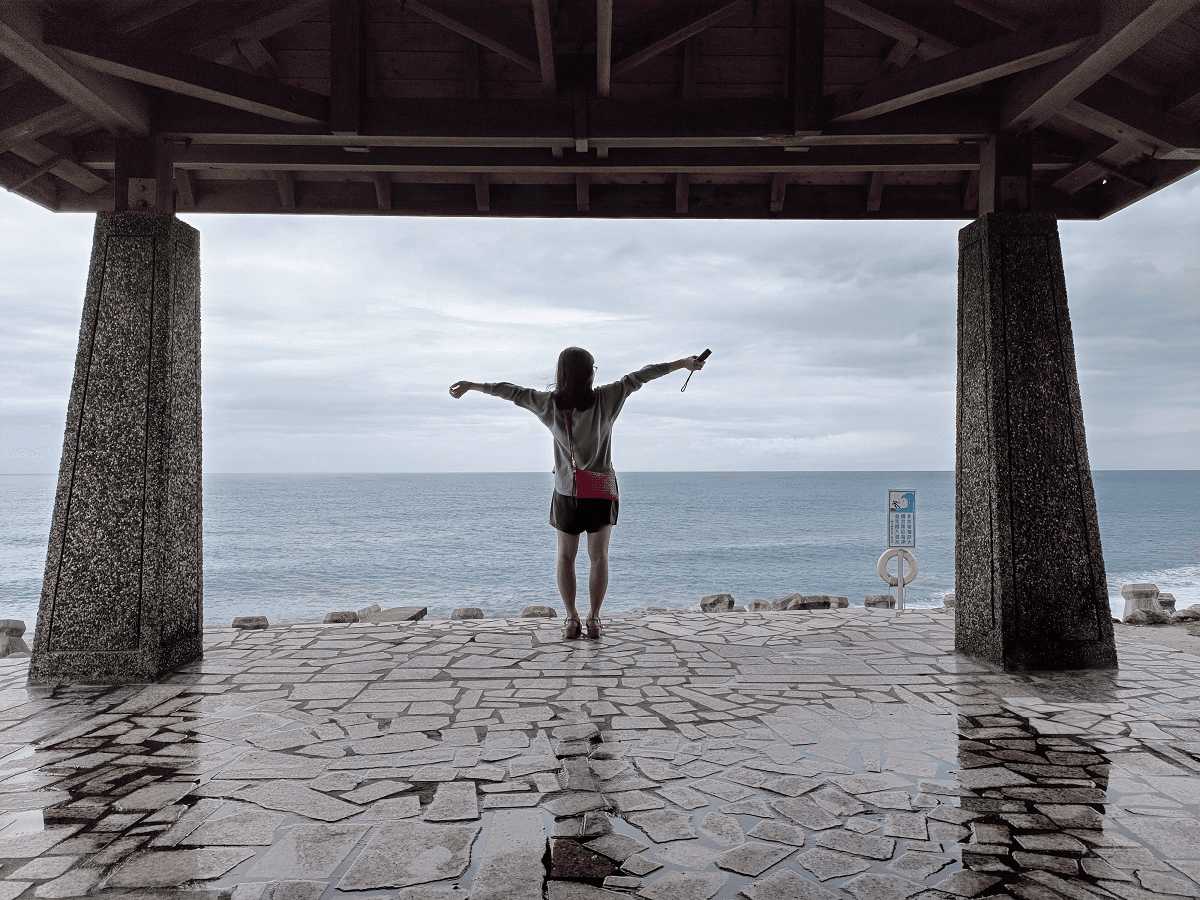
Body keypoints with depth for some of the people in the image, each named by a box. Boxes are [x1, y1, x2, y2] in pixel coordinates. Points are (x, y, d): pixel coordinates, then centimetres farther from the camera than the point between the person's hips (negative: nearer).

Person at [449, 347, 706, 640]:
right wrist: (682, 363, 0)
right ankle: (593, 619, 6)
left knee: (566, 557, 12)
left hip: (567, 490, 1)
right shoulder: (604, 399, -12)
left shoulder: (549, 403, -9)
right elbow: (639, 377, -7)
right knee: (599, 557, 7)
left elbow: (512, 392, 1)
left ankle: (571, 618, 9)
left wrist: (471, 385, 13)